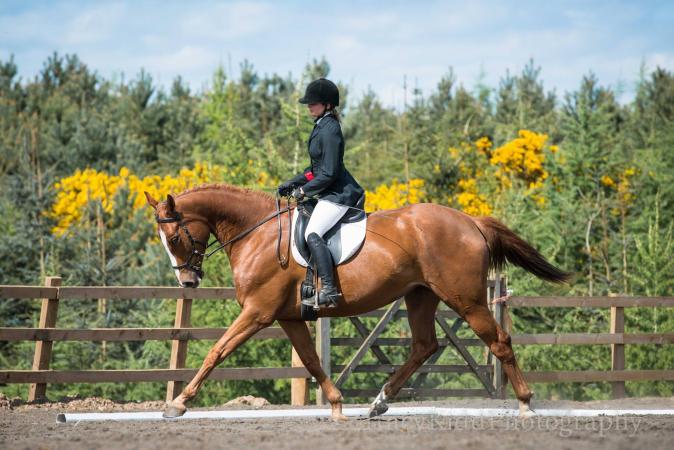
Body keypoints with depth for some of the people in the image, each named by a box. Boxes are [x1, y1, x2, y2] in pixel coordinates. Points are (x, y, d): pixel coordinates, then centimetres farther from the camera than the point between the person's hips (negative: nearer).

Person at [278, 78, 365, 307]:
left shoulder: (329, 130, -17)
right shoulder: (321, 126, 15)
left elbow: (328, 174, -20)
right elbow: (318, 168, 23)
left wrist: (304, 190, -11)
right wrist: (292, 183, 15)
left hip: (338, 194, -12)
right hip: (332, 193, 12)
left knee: (312, 234, -26)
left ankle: (328, 289, -34)